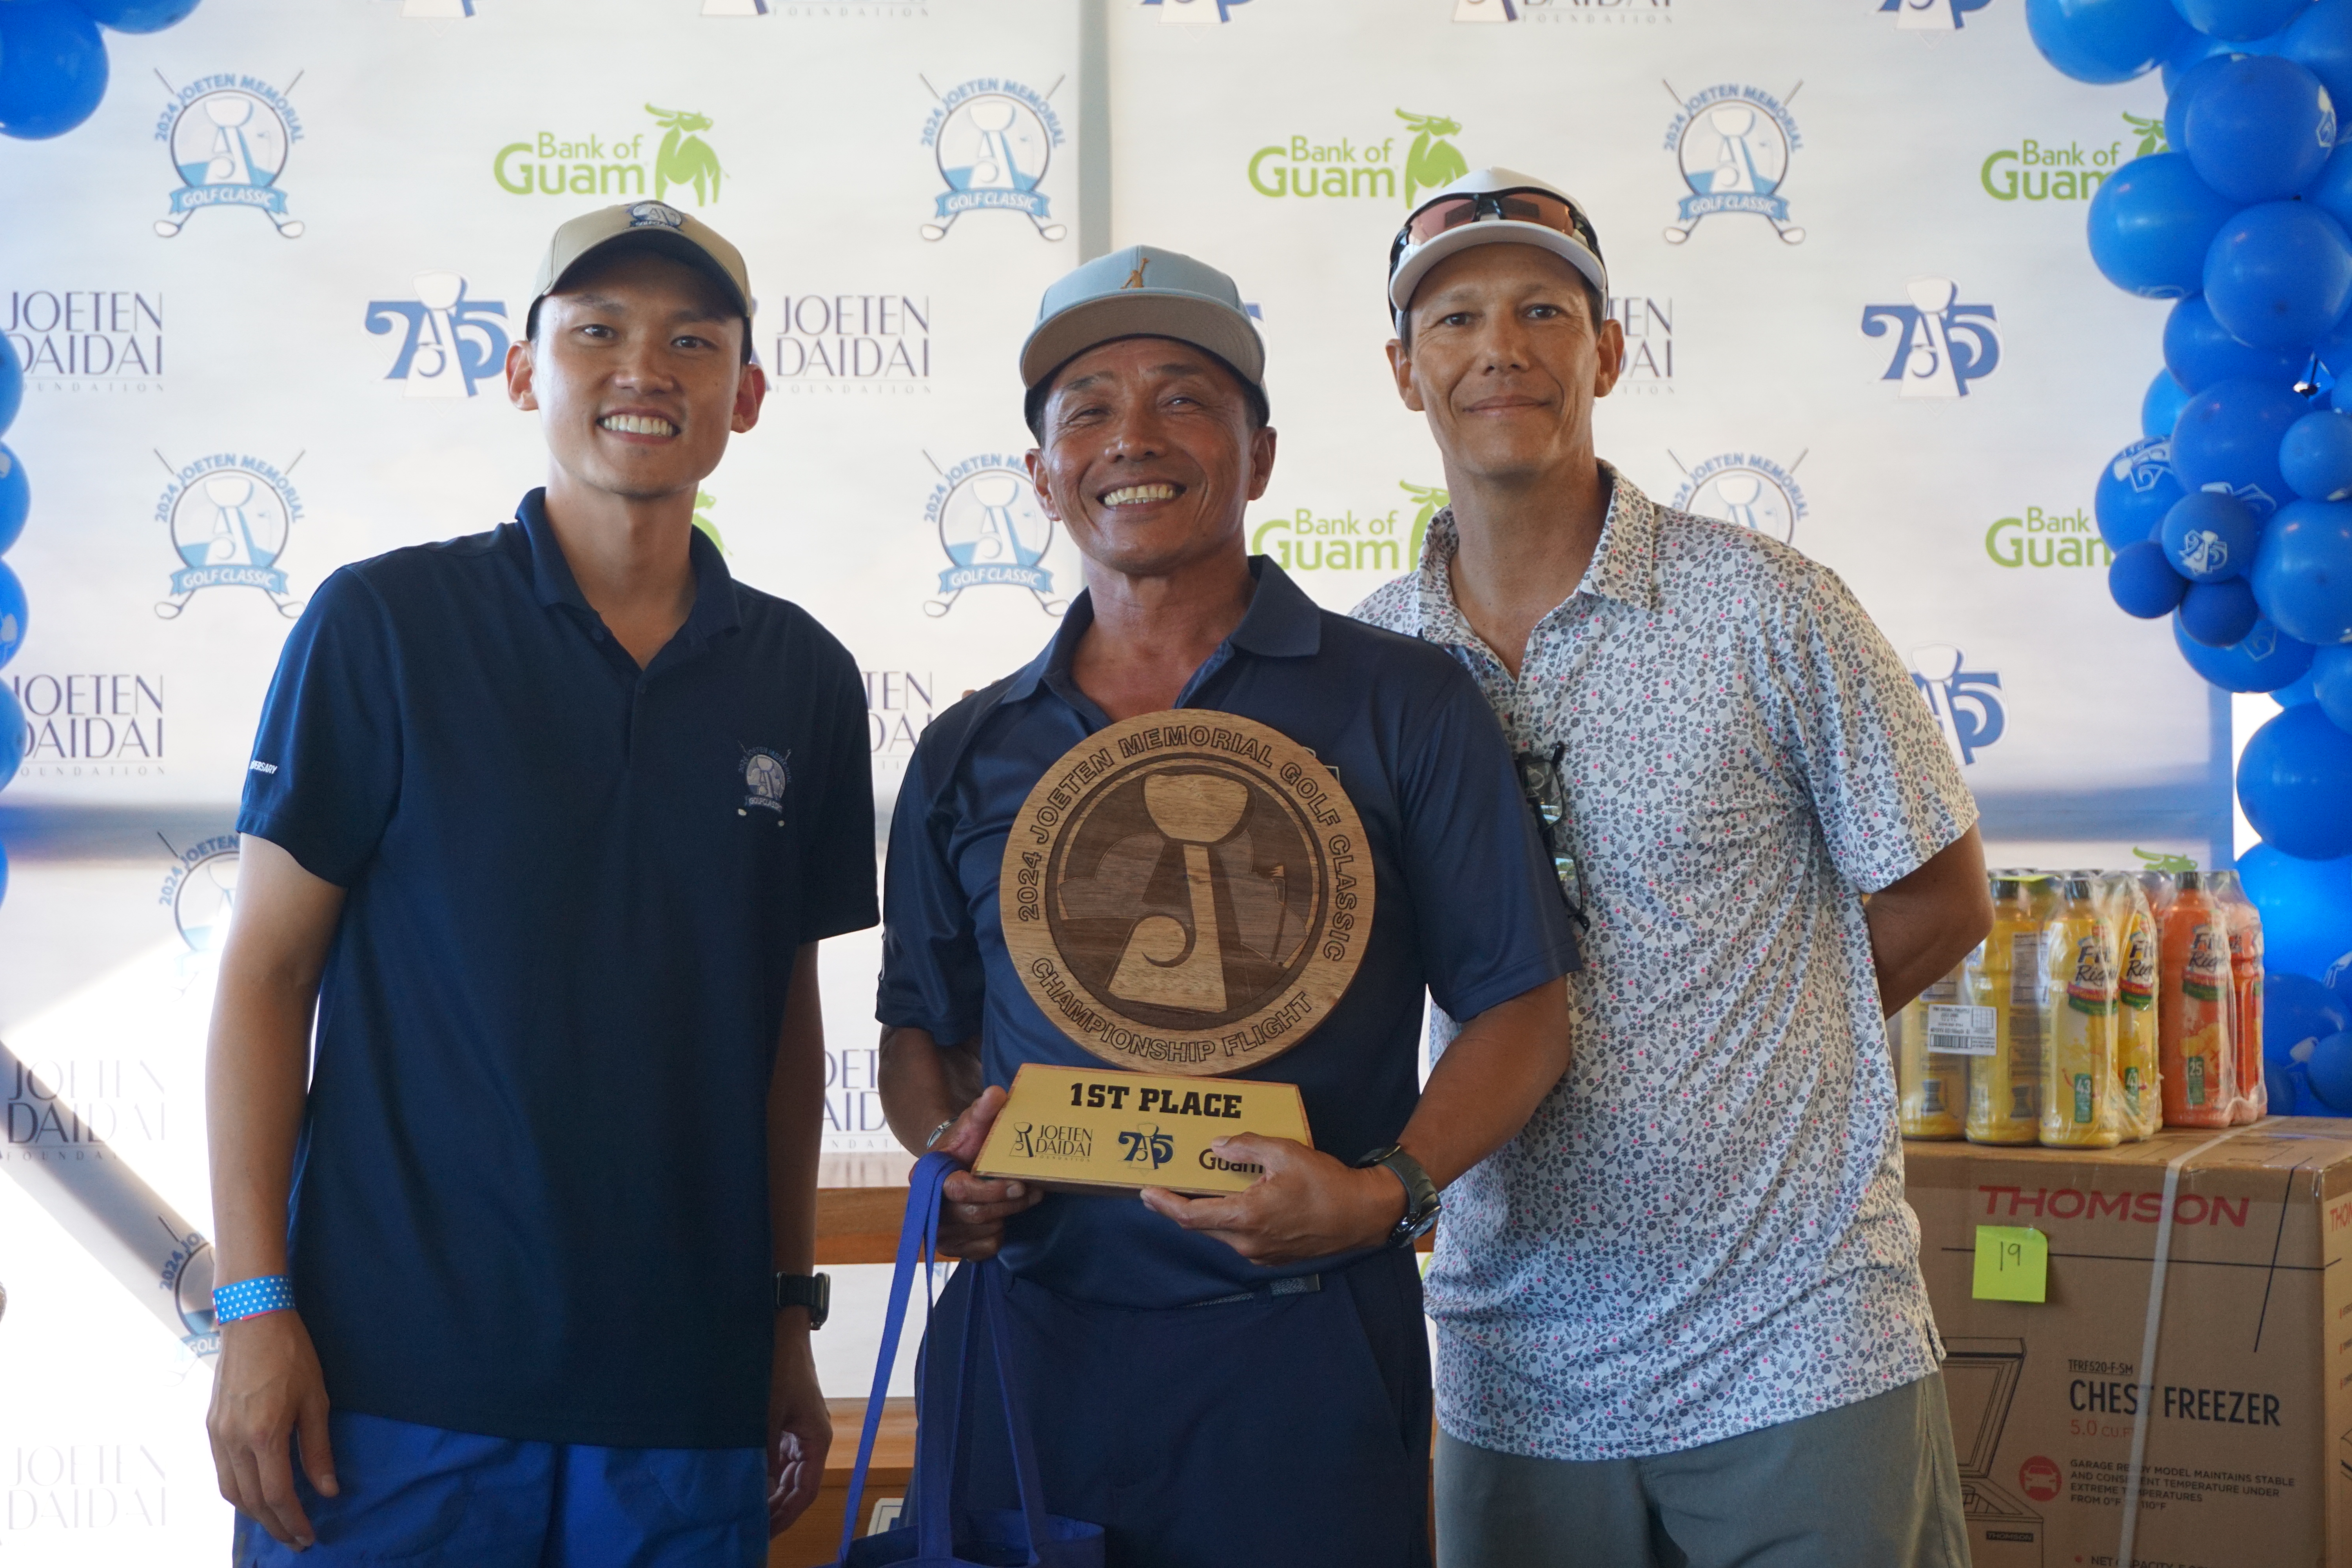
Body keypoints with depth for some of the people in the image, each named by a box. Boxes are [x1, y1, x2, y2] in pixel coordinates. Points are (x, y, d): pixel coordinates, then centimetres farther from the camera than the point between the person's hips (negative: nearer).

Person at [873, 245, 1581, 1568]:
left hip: (1301, 1358, -2)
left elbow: (1522, 1010, -1)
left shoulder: (1404, 705, 1)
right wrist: (948, 1155, -3)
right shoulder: (969, 757, 12)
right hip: (1030, 1347, 3)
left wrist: (1387, 1190, -17)